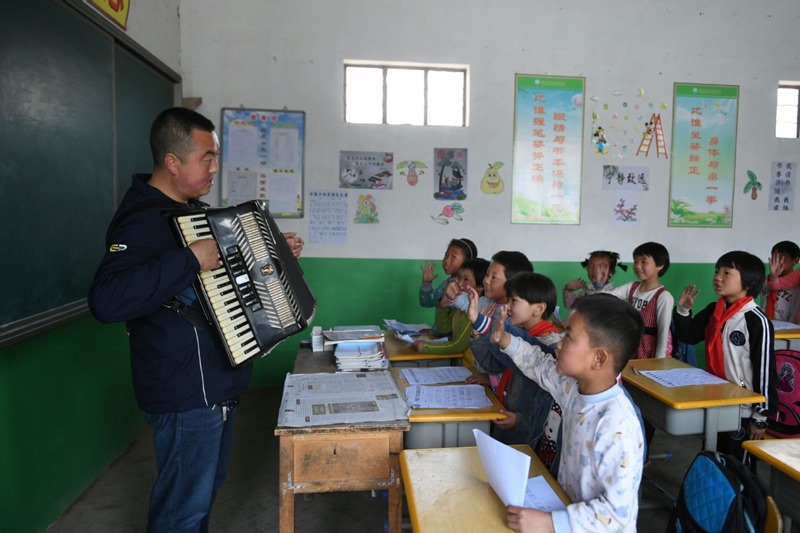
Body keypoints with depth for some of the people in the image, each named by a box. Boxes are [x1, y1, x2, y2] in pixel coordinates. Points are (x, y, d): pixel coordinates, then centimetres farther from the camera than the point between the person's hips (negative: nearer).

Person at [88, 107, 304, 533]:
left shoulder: (193, 210, 9)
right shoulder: (143, 221, -22)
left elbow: (226, 267, 25)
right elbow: (107, 301, -37)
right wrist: (190, 260, -35)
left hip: (217, 383, 9)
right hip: (185, 396, -9)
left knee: (206, 486, 25)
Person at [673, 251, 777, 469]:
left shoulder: (757, 321, -19)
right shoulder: (713, 311, 1)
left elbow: (765, 369, -16)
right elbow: (689, 335, 14)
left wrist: (760, 416, -13)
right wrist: (683, 310, -2)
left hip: (743, 409, -7)